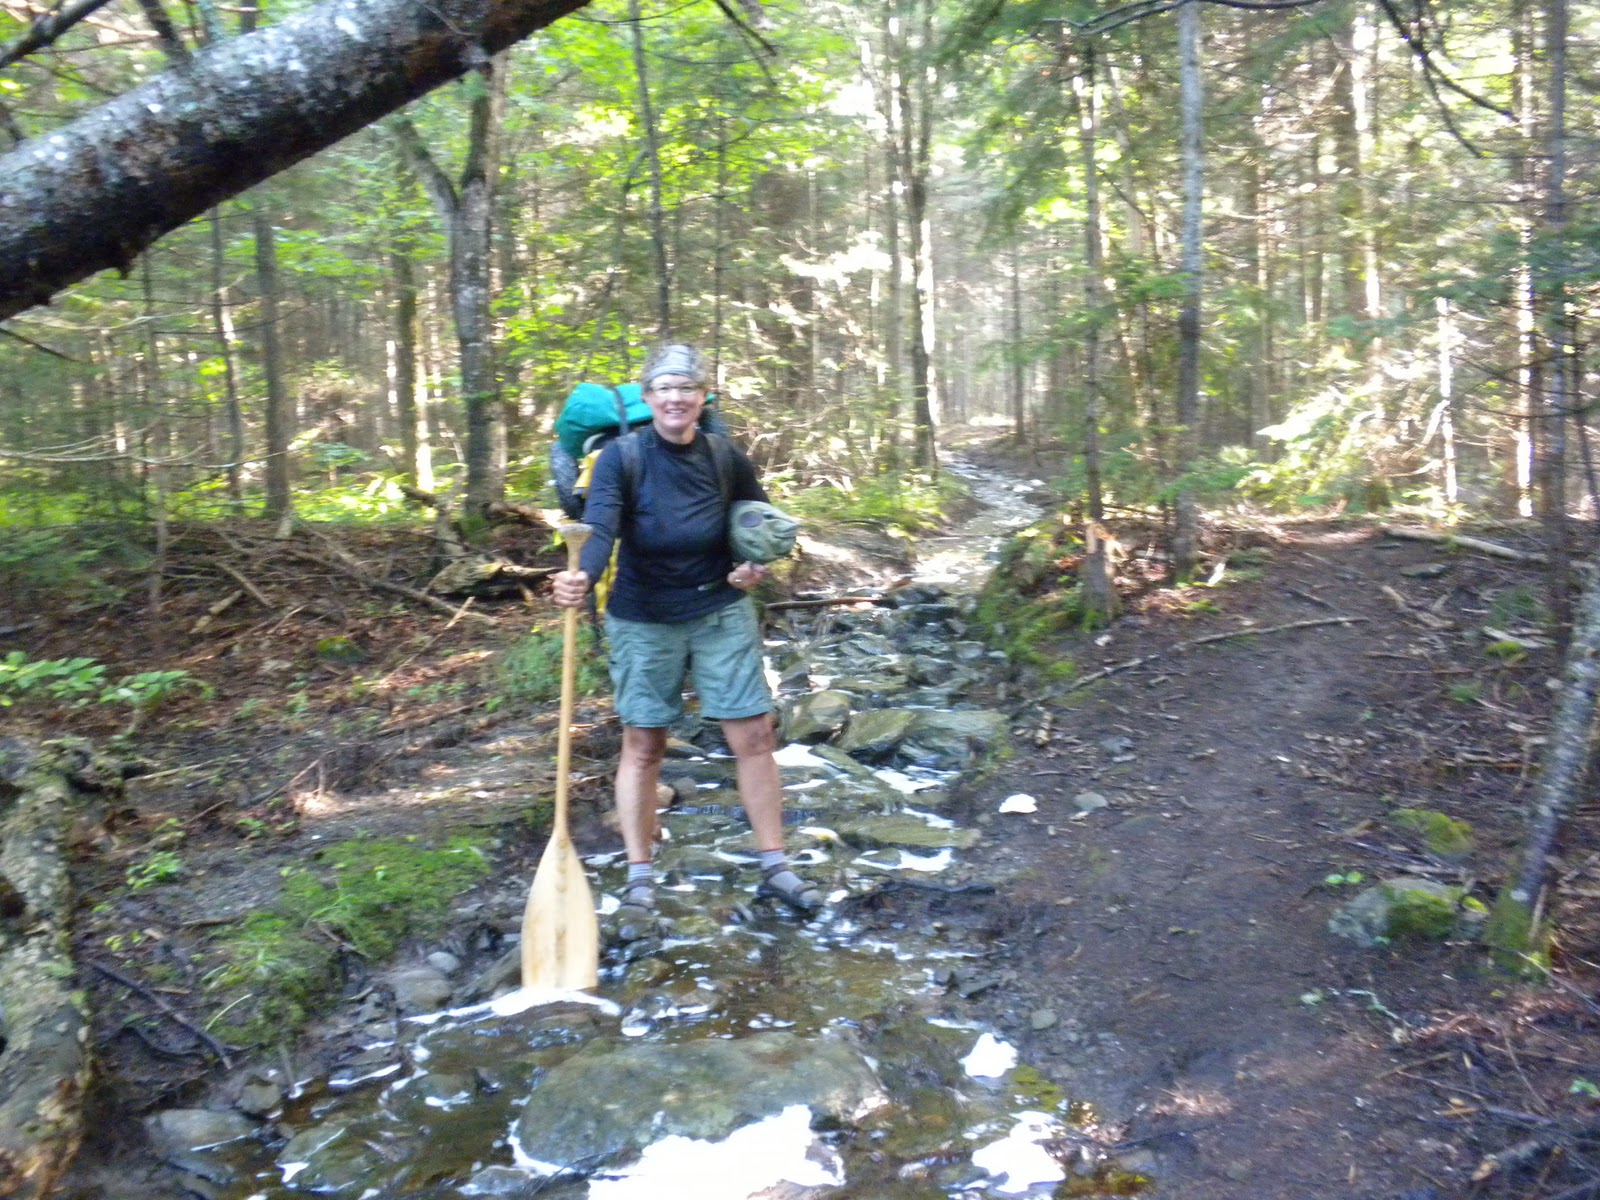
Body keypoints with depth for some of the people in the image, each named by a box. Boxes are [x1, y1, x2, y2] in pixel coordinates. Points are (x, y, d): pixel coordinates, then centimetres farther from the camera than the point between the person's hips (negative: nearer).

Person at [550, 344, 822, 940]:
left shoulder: (726, 458, -3)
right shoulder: (621, 458, -12)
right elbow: (600, 527, -28)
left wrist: (757, 564, -4)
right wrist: (580, 577, -49)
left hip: (722, 613, 2)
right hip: (643, 622, -2)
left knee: (754, 738, 3)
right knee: (642, 747, 5)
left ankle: (775, 867, 19)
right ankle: (639, 883, 17)